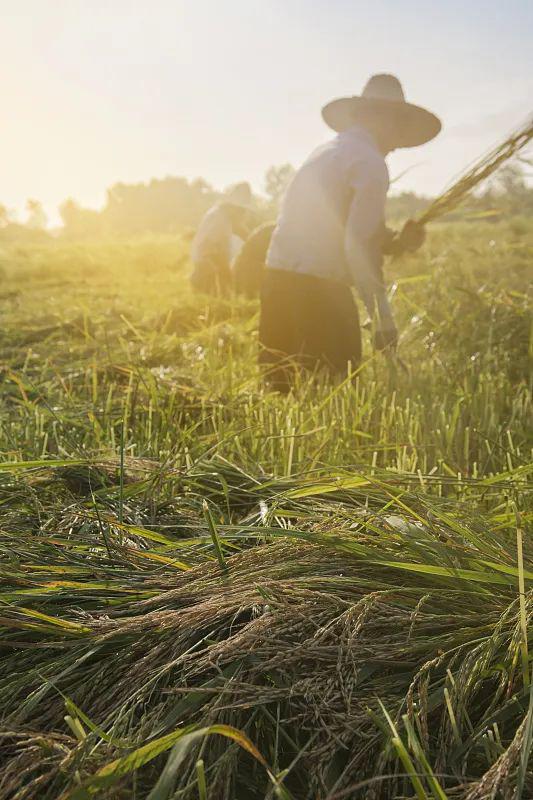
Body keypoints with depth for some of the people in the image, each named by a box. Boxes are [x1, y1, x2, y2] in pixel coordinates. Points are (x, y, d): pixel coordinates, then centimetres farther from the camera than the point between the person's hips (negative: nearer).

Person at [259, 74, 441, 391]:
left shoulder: (326, 152, 21)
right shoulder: (371, 163, -6)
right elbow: (358, 247, -15)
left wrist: (397, 242, 15)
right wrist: (385, 323, -12)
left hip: (278, 281, 9)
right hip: (318, 289, -9)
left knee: (283, 392, 13)